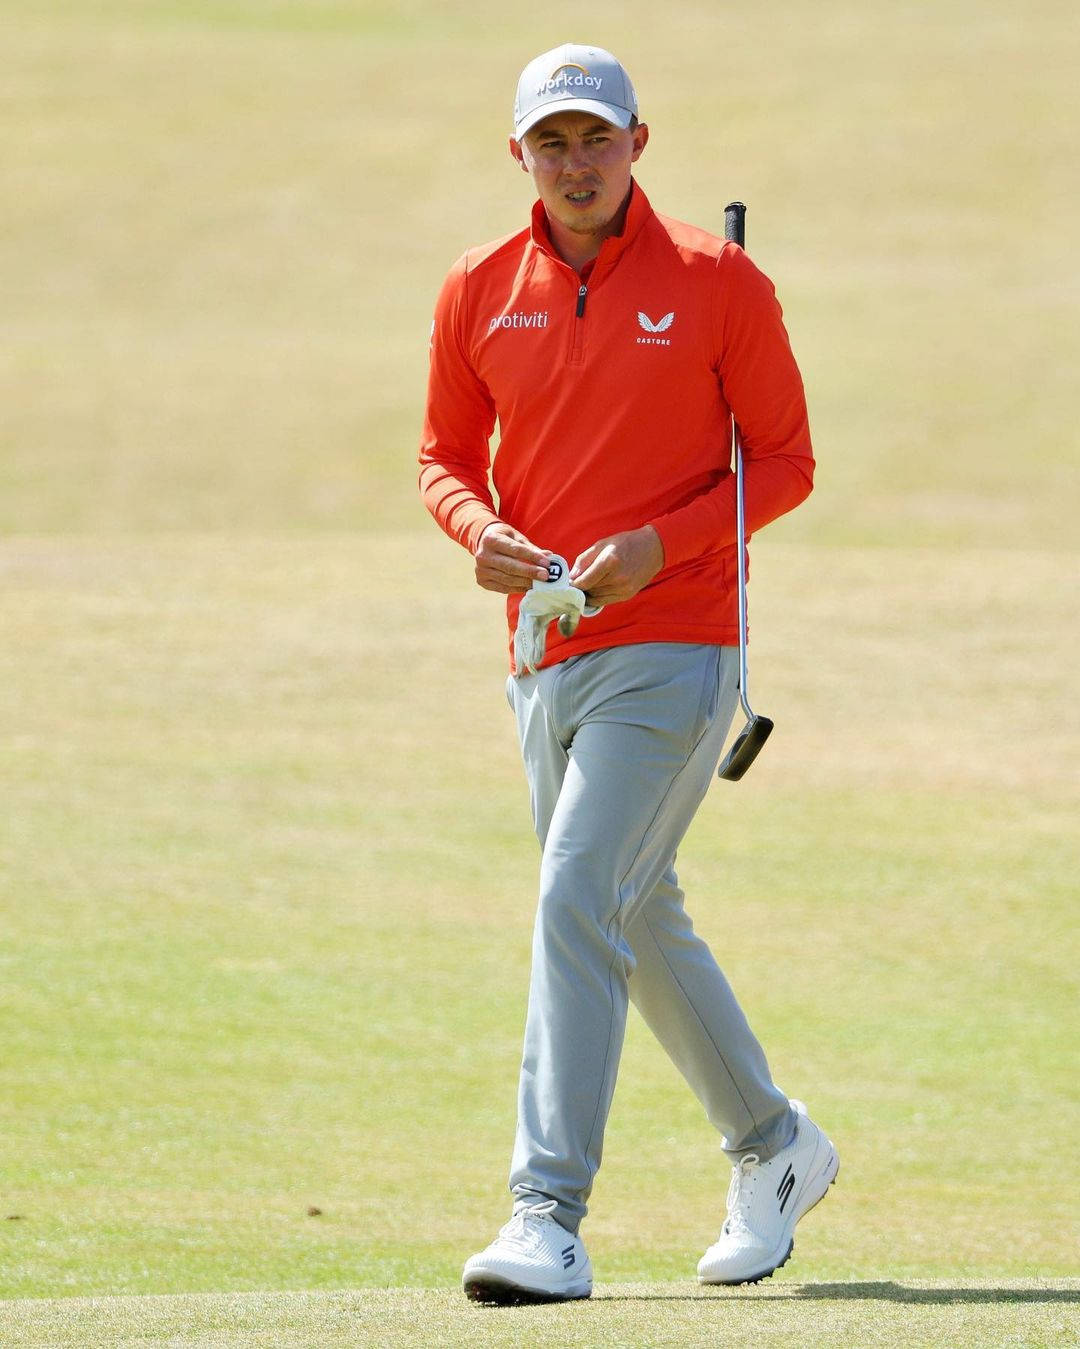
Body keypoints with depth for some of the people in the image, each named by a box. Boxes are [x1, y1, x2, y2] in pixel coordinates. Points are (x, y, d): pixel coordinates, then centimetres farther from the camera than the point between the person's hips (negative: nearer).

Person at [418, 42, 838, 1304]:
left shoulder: (717, 282, -6)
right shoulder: (480, 293, 6)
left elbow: (784, 459, -2)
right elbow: (445, 455, 15)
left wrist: (658, 545, -17)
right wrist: (479, 529, -8)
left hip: (670, 650, -6)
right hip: (544, 654, 6)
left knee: (579, 904, -18)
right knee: (636, 918, 18)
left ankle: (549, 1215, -21)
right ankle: (772, 1145, 38)